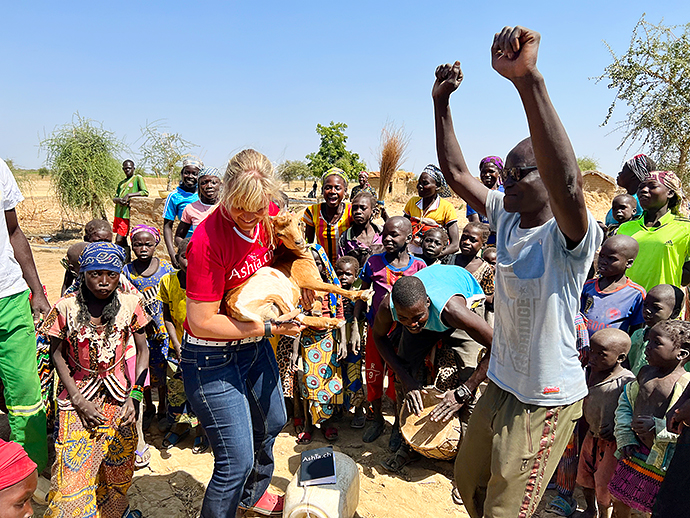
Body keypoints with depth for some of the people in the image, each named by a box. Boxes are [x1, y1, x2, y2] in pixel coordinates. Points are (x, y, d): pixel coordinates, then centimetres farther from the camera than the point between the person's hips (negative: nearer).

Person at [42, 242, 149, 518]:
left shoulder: (129, 304, -10)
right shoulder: (66, 307, -12)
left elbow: (143, 351, -2)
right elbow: (57, 353, -2)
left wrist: (136, 396, -10)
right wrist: (78, 400, -8)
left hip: (118, 394, 1)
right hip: (79, 395, -1)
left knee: (117, 460, 12)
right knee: (74, 467, 0)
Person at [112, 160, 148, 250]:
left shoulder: (138, 178, 1)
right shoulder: (121, 183, 20)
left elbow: (145, 192, -14)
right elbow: (114, 198, 16)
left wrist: (129, 195, -17)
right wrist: (118, 200, -9)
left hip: (127, 215, -7)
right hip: (118, 214, 7)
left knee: (119, 241, -10)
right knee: (122, 240, 10)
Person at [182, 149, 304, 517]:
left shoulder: (270, 215, -8)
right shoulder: (208, 238, -28)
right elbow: (202, 323, -25)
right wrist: (269, 327, -22)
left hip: (255, 345, 8)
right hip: (212, 358, -7)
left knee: (272, 423, 26)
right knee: (237, 460, -2)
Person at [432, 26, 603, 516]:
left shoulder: (571, 237, -24)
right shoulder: (507, 217, -2)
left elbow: (567, 184, -46)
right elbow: (456, 173, -1)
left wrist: (528, 78, -54)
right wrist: (442, 102, -8)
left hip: (546, 399, -7)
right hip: (500, 385, 7)